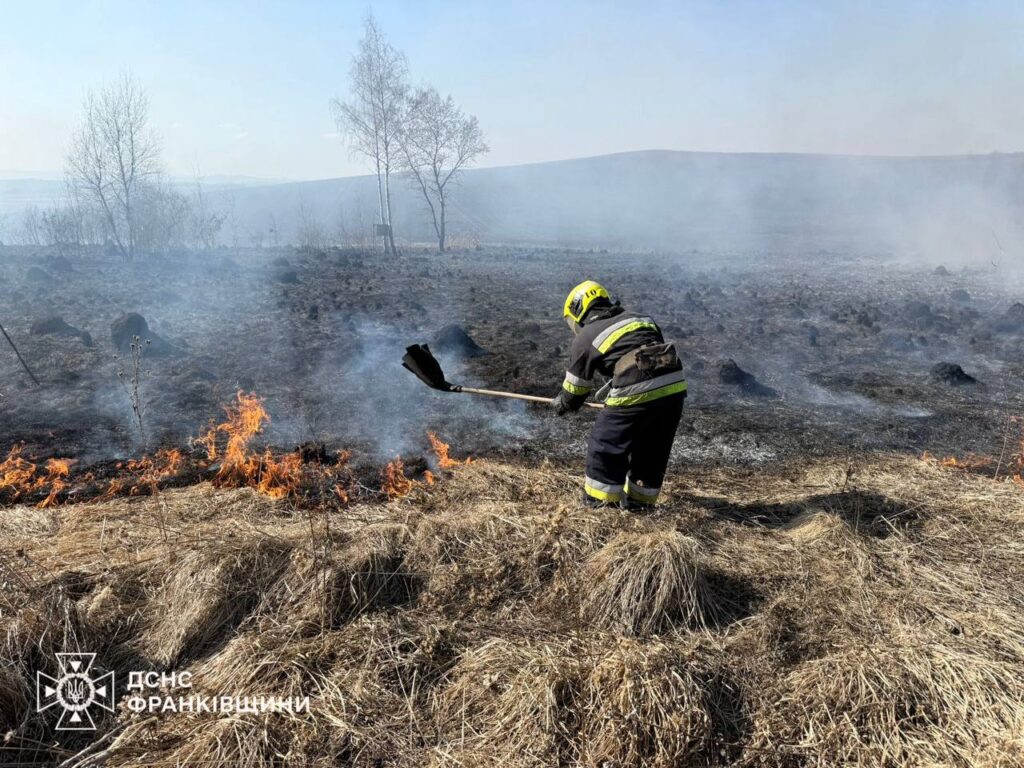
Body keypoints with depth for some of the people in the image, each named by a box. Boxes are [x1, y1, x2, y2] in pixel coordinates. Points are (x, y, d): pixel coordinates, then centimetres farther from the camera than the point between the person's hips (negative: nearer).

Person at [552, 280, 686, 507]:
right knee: (653, 449, 22)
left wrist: (562, 404, 40)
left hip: (636, 393, -6)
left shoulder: (586, 338, 9)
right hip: (675, 386, 6)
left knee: (605, 446, 12)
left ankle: (599, 501, 21)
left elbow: (576, 387, 18)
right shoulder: (642, 319, 24)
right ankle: (640, 500, 35)